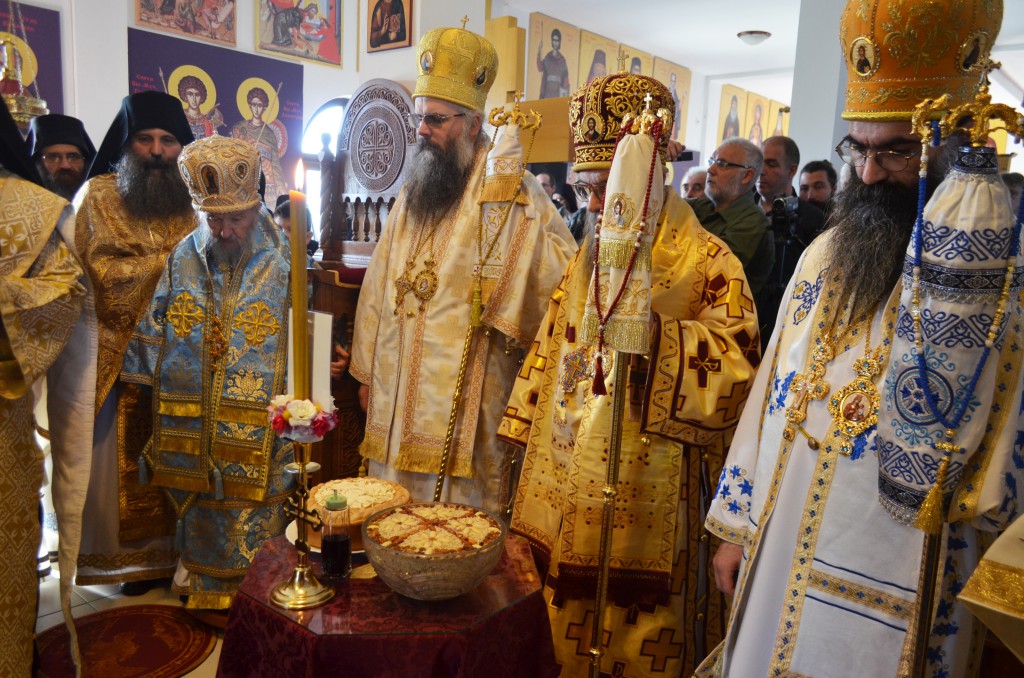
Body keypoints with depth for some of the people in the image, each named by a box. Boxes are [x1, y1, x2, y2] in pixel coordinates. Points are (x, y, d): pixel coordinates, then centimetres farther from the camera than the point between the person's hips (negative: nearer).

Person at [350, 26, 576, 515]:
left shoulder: (512, 194, -8)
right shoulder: (411, 194, 12)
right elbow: (380, 283, 14)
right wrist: (368, 369, 14)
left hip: (464, 396, -6)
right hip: (396, 393, 7)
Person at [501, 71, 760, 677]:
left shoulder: (708, 262, -9)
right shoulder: (588, 257, 11)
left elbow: (737, 361, -19)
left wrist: (653, 331, -30)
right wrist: (529, 437, 17)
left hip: (649, 507, -5)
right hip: (568, 499, 6)